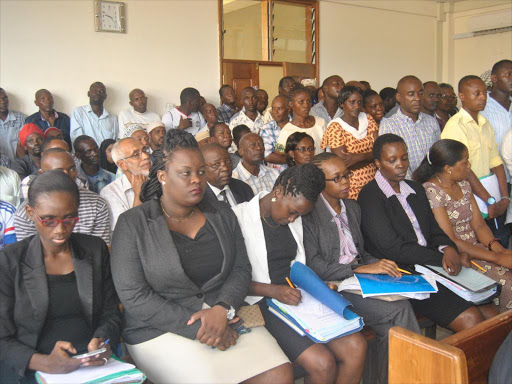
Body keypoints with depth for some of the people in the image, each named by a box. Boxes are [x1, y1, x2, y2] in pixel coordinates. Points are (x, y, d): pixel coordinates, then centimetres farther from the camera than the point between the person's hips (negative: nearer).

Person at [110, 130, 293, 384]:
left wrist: (222, 310, -15)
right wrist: (198, 328, -15)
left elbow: (241, 270, 6)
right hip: (161, 331, -3)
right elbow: (133, 296, -10)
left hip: (224, 319, 4)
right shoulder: (133, 224, -3)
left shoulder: (222, 217, 11)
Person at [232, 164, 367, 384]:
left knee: (356, 347, -15)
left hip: (297, 297, 6)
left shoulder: (294, 219, 13)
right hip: (263, 303, -6)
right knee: (322, 363, -23)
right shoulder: (240, 217, -8)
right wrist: (273, 290, -20)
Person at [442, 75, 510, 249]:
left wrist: (504, 198, -1)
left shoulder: (485, 123, 13)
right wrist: (490, 201, -13)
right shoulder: (455, 125, -12)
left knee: (502, 241, 6)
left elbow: (496, 161, 9)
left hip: (489, 192, 7)